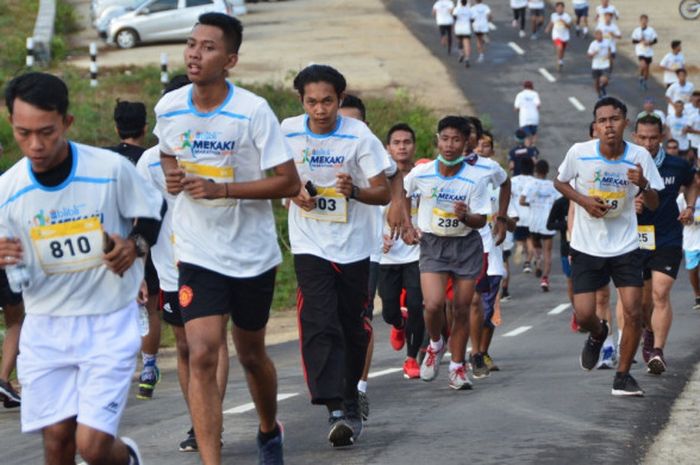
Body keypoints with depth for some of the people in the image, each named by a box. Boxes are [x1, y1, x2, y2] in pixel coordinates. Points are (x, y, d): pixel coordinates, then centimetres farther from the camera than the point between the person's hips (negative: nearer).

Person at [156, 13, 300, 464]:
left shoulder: (253, 111, -16)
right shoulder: (169, 108, -3)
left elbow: (289, 182, -15)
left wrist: (221, 190, -23)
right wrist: (172, 176, -4)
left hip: (252, 254, -1)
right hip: (198, 254, 2)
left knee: (252, 354, 16)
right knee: (202, 356, -14)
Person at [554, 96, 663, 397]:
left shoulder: (640, 157, -10)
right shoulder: (579, 153, -12)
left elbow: (653, 205, -4)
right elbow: (559, 182, 6)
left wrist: (643, 185, -26)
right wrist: (583, 200, -12)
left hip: (624, 246, 0)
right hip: (586, 246, 0)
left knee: (634, 313, -9)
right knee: (583, 316, -3)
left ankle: (623, 376, 8)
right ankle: (598, 335, 35)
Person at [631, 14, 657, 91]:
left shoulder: (651, 30, -1)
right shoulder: (637, 30, -4)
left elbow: (655, 40, 1)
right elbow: (633, 41, -2)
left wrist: (649, 43, -17)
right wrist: (640, 41, -20)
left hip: (649, 52, 3)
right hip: (640, 51, -3)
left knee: (647, 67, 12)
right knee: (643, 65, -23)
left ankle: (645, 82, 30)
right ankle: (641, 77, 4)